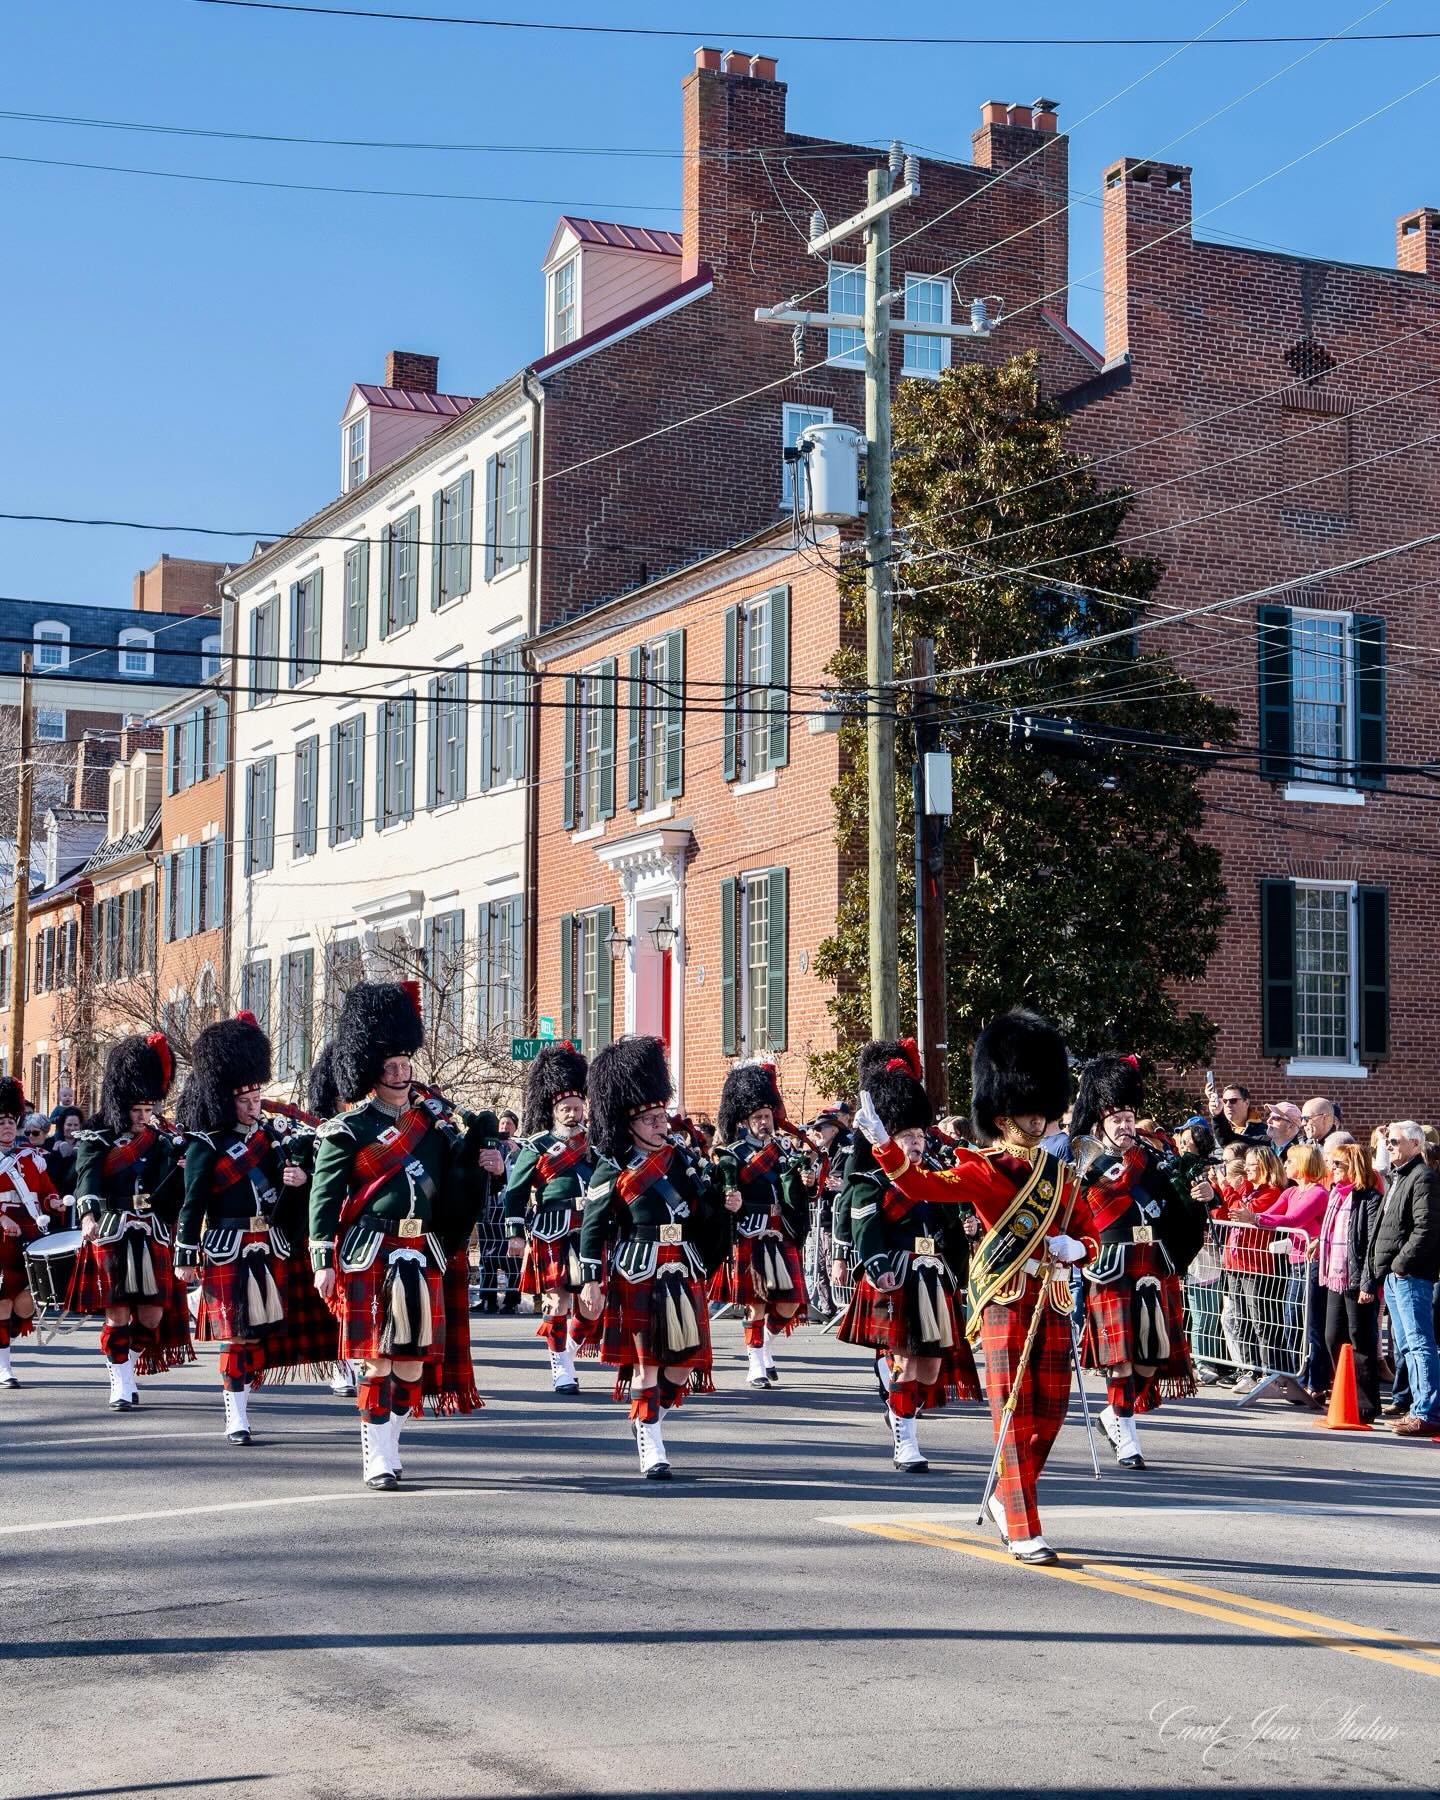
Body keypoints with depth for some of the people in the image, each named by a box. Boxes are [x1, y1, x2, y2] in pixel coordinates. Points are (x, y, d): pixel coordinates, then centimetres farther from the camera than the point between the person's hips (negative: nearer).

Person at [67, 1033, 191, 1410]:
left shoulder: (164, 1140, 10)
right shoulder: (98, 1139, 0)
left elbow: (177, 1189, 1)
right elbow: (87, 1177, -17)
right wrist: (88, 1214, -36)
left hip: (153, 1237, 3)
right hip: (111, 1236, -3)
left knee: (152, 1315, 0)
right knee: (117, 1313, -3)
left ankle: (127, 1363, 25)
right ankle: (121, 1386, 6)